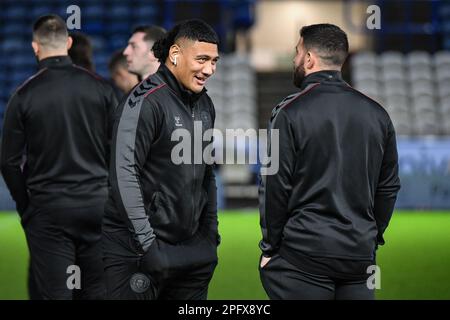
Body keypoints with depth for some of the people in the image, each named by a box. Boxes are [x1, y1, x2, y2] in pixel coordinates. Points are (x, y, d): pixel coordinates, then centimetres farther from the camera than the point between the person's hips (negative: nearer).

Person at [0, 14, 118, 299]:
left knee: (56, 293, 1)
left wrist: (25, 207, 8)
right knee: (97, 291, 10)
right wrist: (108, 195, 12)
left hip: (48, 210, -2)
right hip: (97, 205, 2)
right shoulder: (100, 88, 0)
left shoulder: (25, 95, -5)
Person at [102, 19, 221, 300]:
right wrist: (147, 244, -21)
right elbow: (124, 175, -19)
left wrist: (211, 232, 15)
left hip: (191, 247, 7)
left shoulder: (205, 105, 11)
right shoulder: (145, 102, -14)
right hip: (136, 252, -7)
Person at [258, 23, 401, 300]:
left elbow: (275, 186, -8)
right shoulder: (377, 113, 8)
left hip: (303, 256, -4)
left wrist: (269, 248, 0)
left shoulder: (290, 113, -7)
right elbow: (389, 186, 11)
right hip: (361, 255, 5)